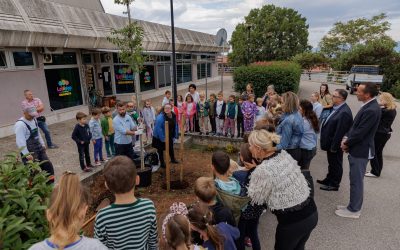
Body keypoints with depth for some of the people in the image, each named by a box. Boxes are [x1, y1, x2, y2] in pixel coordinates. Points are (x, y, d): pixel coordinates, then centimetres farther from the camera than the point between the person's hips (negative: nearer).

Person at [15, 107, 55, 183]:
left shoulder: (33, 119, 7)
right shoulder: (20, 124, -20)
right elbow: (20, 141, -23)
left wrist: (42, 144, 17)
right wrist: (27, 154, -23)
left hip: (39, 149, 9)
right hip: (29, 152, -9)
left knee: (48, 166, 12)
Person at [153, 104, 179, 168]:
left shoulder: (173, 116, -6)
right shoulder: (160, 117, -28)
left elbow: (175, 126, 5)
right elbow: (158, 128, -29)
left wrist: (176, 135, 4)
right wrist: (162, 138, -28)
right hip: (160, 137, -7)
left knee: (171, 147, 23)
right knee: (160, 149, 8)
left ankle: (173, 159, 44)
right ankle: (162, 163, 24)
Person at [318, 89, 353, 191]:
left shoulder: (344, 112, -26)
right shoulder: (337, 108, 4)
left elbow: (340, 132, -26)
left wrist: (334, 146, -21)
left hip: (335, 144, -9)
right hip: (331, 142, 9)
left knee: (336, 164, 9)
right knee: (331, 163, 23)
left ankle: (334, 184, 25)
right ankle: (329, 180, 40)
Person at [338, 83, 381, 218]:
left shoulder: (371, 110, -24)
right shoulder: (369, 106, 8)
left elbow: (360, 132, -22)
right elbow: (355, 126, 13)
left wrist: (346, 143, -8)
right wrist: (346, 138, 2)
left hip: (361, 151, -10)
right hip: (358, 149, 10)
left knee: (356, 181, 3)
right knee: (356, 180, 19)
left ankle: (354, 210, 18)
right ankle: (354, 206, 33)